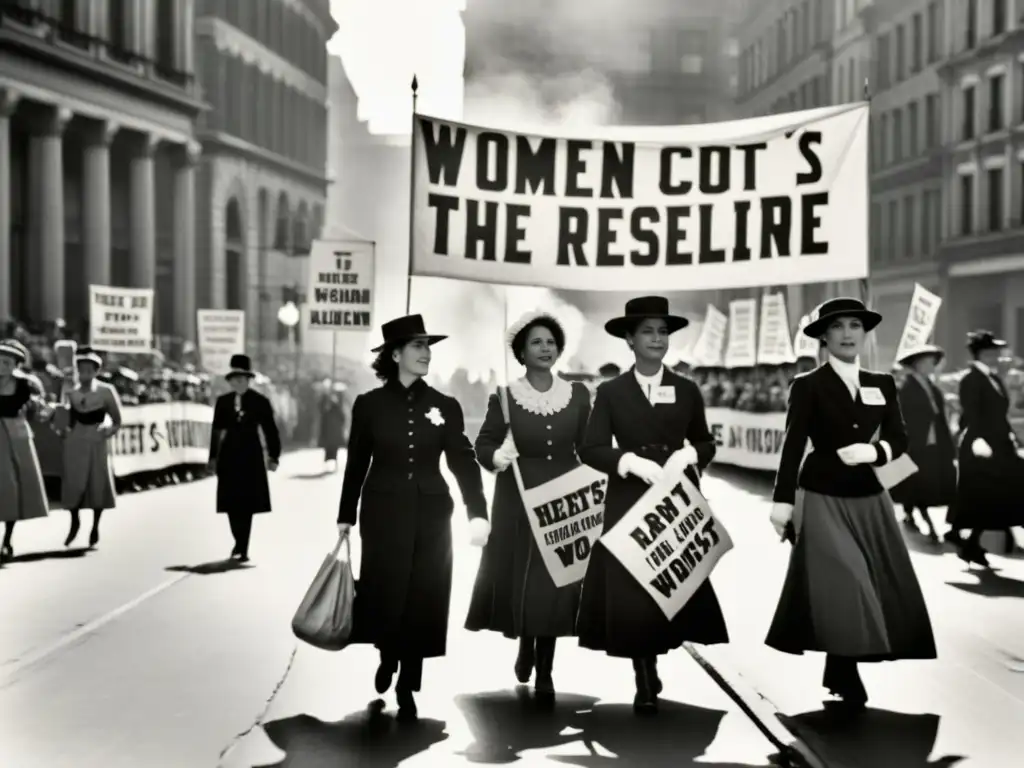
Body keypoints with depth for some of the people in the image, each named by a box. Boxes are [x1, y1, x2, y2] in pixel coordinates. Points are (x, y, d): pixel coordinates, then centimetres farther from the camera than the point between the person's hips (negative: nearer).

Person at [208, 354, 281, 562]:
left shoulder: (260, 402, -2)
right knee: (231, 503, 4)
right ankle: (240, 544, 23)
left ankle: (242, 548, 4)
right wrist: (213, 457, 8)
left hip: (251, 457, -2)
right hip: (229, 456, 2)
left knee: (246, 504, -2)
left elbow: (270, 431, 1)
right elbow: (217, 431, 9)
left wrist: (273, 456, -2)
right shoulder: (223, 402, 5)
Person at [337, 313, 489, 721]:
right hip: (384, 514, -1)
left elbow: (463, 461, -2)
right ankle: (388, 657, 33)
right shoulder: (369, 404, 0)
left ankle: (407, 687, 19)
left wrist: (477, 512, -13)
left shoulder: (445, 406, 2)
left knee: (422, 601, 4)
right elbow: (356, 464, 5)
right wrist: (345, 516, 6)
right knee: (384, 597, 0)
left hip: (431, 515, 1)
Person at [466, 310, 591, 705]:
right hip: (518, 502, -1)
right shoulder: (504, 397, -4)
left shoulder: (578, 395, 2)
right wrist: (497, 456, -25)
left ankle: (545, 671, 14)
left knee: (555, 584, 1)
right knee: (519, 579, 5)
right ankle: (525, 646, 34)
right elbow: (483, 444, -3)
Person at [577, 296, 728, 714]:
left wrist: (690, 454, -8)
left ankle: (652, 670, 23)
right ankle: (645, 683, 11)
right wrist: (632, 461, -18)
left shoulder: (687, 390, 7)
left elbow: (706, 443, 13)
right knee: (630, 594, -2)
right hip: (629, 504, -2)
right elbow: (590, 449, -5)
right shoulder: (610, 392, 0)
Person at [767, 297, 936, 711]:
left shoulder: (883, 384, 7)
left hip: (869, 498, 5)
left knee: (885, 586, 7)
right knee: (839, 587, -10)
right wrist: (782, 502, -15)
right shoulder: (808, 385, -6)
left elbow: (899, 440, 5)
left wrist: (873, 451, -17)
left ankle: (842, 673, 20)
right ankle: (843, 678, 4)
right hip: (823, 499, -5)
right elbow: (793, 445, -10)